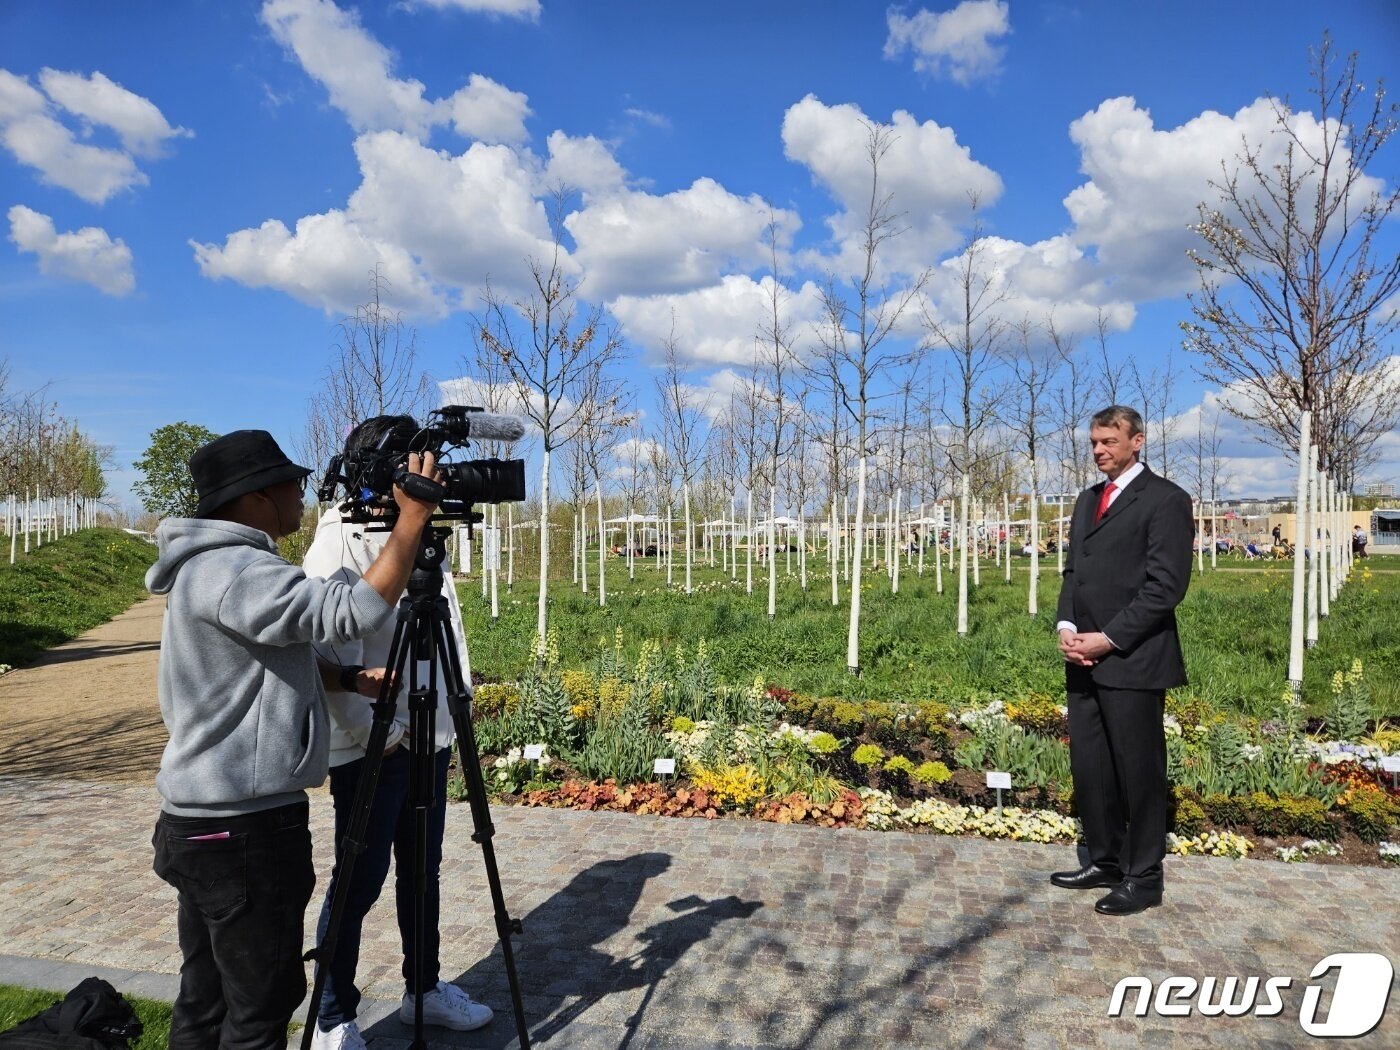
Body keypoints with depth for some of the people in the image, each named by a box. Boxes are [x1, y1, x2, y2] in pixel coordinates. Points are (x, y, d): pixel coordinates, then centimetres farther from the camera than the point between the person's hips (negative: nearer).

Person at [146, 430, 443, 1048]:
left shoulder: (215, 567, 12)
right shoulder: (233, 571, -21)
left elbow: (277, 664, 16)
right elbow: (355, 613, -31)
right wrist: (411, 522, -24)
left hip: (206, 825, 10)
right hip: (245, 833, -10)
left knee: (206, 999, 19)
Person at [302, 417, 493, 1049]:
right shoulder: (340, 543, -13)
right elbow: (332, 651, -19)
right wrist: (376, 732, -18)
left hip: (429, 736, 8)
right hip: (370, 747, -7)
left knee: (422, 870, 18)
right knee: (360, 880, 4)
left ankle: (424, 989, 35)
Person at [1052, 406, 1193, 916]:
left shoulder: (1164, 499, -6)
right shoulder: (1088, 500, 18)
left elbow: (1166, 585, -13)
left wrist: (1108, 639, -15)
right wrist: (1066, 625, 1)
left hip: (1131, 660, -7)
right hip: (1084, 659, 7)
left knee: (1138, 770, 3)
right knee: (1088, 767, 11)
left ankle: (1143, 878, 17)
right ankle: (1105, 862, 26)